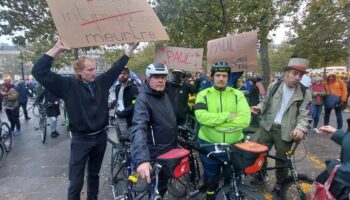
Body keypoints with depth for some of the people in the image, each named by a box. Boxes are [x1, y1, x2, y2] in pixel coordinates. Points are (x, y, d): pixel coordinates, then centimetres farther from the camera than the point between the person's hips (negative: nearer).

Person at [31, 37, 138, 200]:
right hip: (80, 140, -4)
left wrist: (132, 48, 6)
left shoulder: (101, 82, 0)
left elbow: (117, 67, 6)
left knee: (94, 174, 23)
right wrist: (58, 48, -22)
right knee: (76, 182, 5)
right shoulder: (69, 85, -11)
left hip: (100, 137, 4)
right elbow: (39, 71, -17)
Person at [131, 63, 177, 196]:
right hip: (156, 154, -7)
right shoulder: (143, 99, -22)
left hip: (170, 150, 7)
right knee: (157, 190, 10)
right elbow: (139, 128, -37)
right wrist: (142, 159, -49)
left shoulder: (165, 95, 5)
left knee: (163, 185, 24)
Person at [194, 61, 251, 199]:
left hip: (234, 144, 1)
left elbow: (245, 120, -15)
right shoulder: (203, 94, -4)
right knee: (210, 178, 19)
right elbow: (201, 116, -21)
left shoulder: (237, 94, -2)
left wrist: (215, 123, -19)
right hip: (209, 144, 0)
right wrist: (228, 116, -22)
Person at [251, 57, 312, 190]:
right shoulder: (273, 86, -1)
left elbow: (304, 115, -9)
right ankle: (261, 176, 37)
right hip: (267, 127, 2)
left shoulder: (305, 93, -7)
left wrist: (300, 128, -28)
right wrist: (259, 108, -11)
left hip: (285, 132, -2)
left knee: (282, 159, 12)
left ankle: (280, 184, 36)